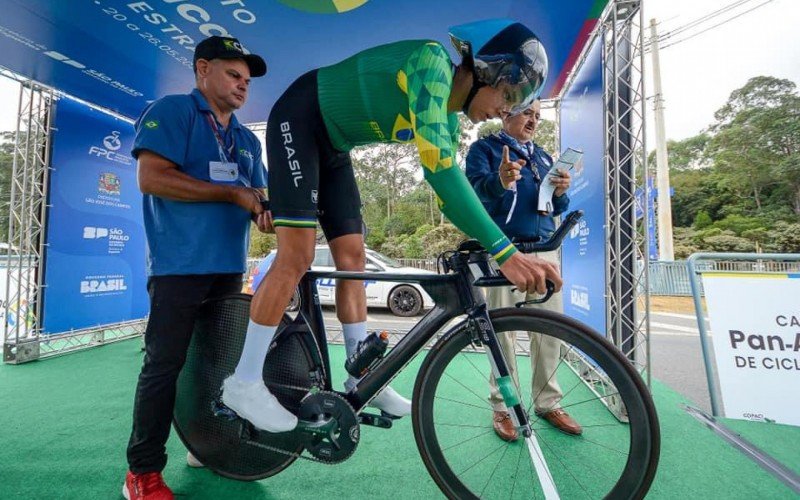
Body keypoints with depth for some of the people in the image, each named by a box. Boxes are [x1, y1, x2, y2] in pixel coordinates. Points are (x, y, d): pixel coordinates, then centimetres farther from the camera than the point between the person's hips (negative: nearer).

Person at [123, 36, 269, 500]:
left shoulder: (248, 139, 20)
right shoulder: (171, 110, 0)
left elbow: (257, 196, 17)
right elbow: (152, 178, -13)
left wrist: (269, 210, -7)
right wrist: (231, 193, -16)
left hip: (229, 266, 7)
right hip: (181, 264, -6)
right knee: (165, 365, -2)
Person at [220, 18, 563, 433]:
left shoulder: (449, 117, 1)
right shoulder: (433, 63, -26)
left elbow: (448, 186, 5)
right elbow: (438, 167, -40)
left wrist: (483, 248, -2)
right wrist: (505, 252, -43)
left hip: (333, 146, 8)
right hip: (298, 122, -8)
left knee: (352, 258, 1)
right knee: (297, 256, -18)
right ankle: (244, 382, -3)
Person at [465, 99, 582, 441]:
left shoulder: (542, 156, 24)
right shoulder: (484, 148, 7)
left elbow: (555, 209, 18)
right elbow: (474, 186, -14)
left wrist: (561, 192, -5)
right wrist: (500, 182, -36)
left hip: (545, 249, 6)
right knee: (503, 330, -3)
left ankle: (548, 403, 19)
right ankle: (502, 407, 9)